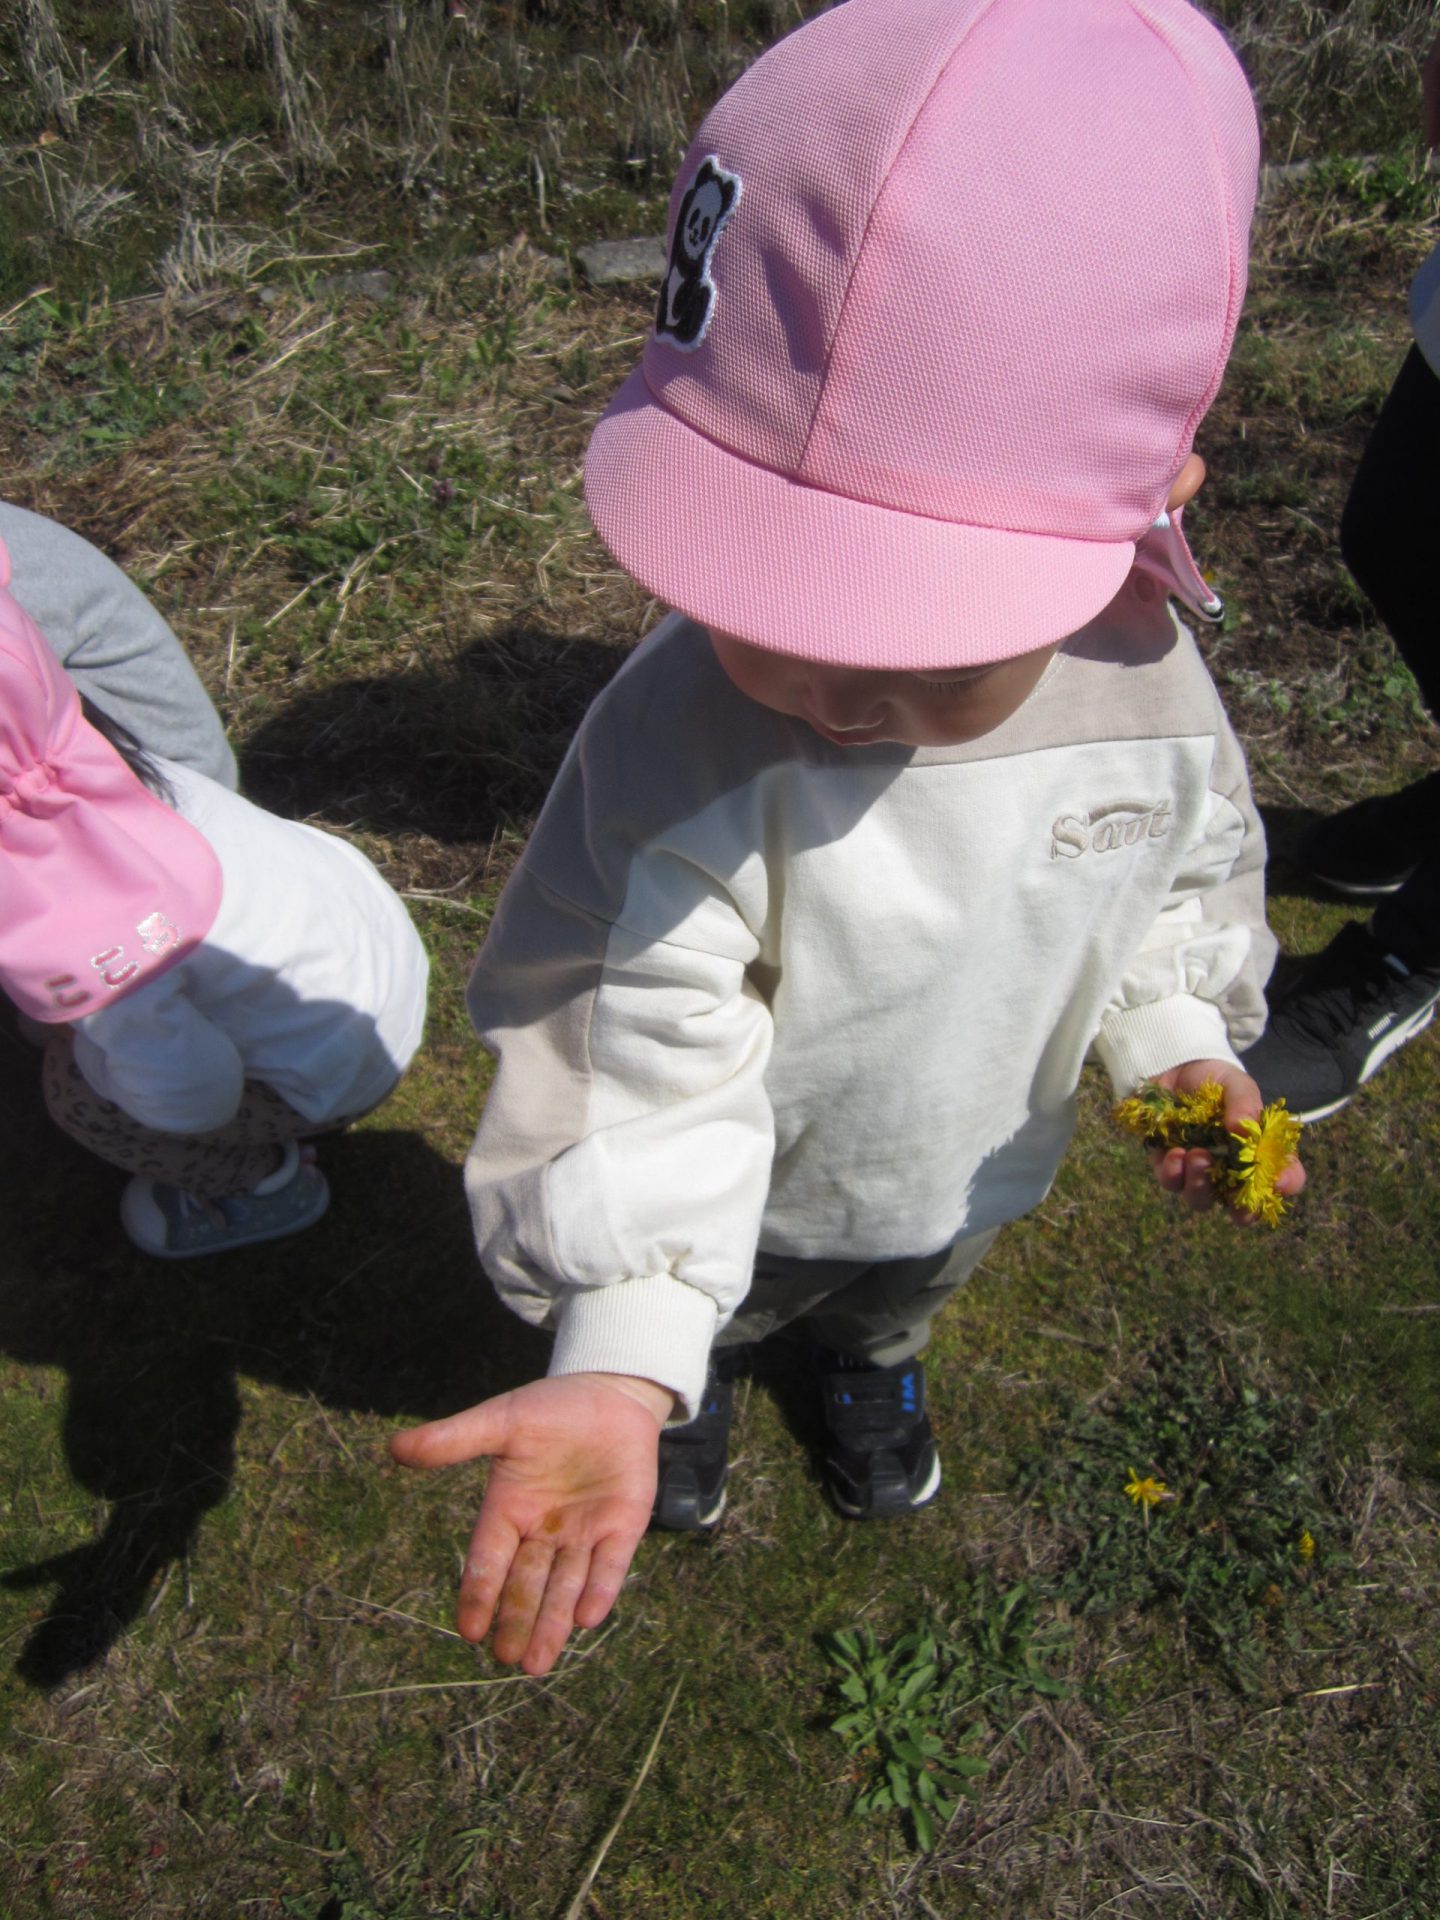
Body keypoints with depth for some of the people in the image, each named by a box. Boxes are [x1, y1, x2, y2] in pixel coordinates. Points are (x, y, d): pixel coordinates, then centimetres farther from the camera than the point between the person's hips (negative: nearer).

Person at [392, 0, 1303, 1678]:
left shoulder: (1150, 684, -26)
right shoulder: (680, 742, -41)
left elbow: (1186, 876, -4)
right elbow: (640, 1056, -38)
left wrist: (1181, 1047, -19)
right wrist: (622, 1364, -44)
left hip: (965, 1174, 4)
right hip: (740, 1202, -3)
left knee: (900, 1294, 37)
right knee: (709, 1313, 32)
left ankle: (865, 1358, 75)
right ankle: (700, 1378, 70)